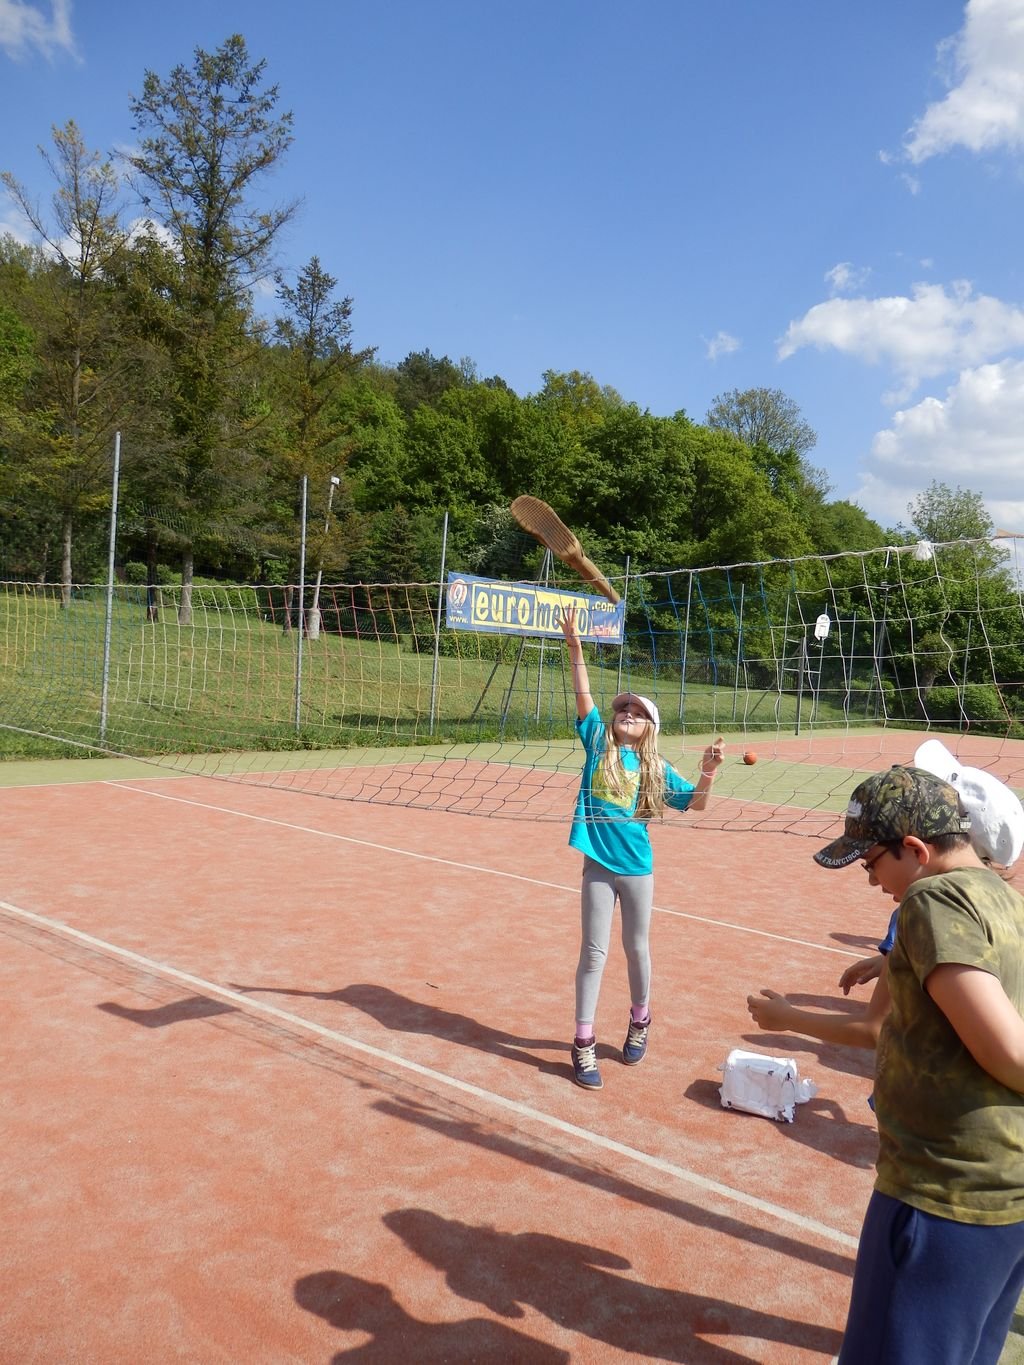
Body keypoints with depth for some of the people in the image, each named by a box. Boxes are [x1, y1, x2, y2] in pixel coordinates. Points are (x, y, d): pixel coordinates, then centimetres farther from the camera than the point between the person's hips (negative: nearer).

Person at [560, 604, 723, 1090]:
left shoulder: (656, 768, 1)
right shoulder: (598, 743, 0)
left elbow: (694, 803, 2)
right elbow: (583, 695, -8)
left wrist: (708, 772, -16)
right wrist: (575, 648, -16)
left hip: (637, 867, 1)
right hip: (597, 864, -1)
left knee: (637, 948, 15)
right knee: (593, 952, 3)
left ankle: (639, 1021, 38)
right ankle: (583, 1044, 11)